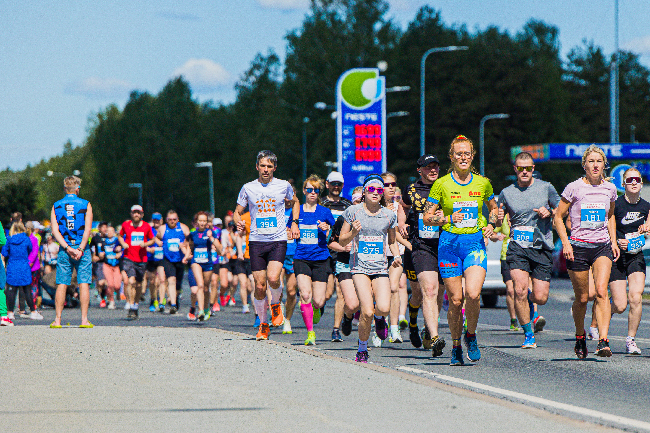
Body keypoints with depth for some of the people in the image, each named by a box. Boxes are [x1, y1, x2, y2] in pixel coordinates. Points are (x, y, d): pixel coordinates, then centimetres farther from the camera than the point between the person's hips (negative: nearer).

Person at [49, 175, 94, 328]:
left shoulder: (56, 206, 5)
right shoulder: (85, 205, 0)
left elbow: (55, 231, -4)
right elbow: (88, 229, -9)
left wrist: (68, 248, -9)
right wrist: (80, 249, -11)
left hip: (64, 249, 2)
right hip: (82, 248, -2)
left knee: (62, 284, 4)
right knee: (84, 283, 0)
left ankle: (57, 319, 0)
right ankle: (84, 319, -5)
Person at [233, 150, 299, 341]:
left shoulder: (284, 186, 4)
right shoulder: (248, 188, 4)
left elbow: (295, 202, 24)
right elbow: (237, 212, 12)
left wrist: (294, 223, 12)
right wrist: (238, 222, -11)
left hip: (278, 241, -1)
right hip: (257, 241, 1)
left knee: (273, 278, -23)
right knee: (260, 286, -1)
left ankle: (276, 305, 9)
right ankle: (263, 325, 16)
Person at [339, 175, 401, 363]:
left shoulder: (389, 215, 8)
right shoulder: (353, 212, 2)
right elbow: (342, 241, 7)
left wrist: (397, 256, 2)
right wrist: (353, 232, -13)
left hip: (380, 267, 2)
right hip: (360, 266, -2)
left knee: (383, 309, -19)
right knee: (367, 312, -17)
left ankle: (378, 317, 21)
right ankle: (362, 349, 5)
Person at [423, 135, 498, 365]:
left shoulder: (483, 183, 6)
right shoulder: (441, 185, -1)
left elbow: (493, 208, 23)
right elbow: (426, 218, 1)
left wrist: (491, 224, 3)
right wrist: (449, 219, -16)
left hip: (475, 243, 1)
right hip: (450, 243, -1)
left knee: (473, 293, -19)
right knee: (455, 299, -2)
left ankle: (471, 336, 6)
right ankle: (456, 346, 18)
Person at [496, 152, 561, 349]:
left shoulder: (546, 188, 5)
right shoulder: (506, 193, 7)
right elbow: (498, 223, 15)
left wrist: (549, 213, -8)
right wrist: (498, 219, -8)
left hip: (542, 247, 0)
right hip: (517, 247, 0)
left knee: (541, 297, -4)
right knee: (520, 290, -19)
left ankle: (529, 304, 35)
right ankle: (528, 334, -3)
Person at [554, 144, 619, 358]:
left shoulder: (610, 189, 6)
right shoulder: (574, 188, -5)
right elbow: (559, 217, 1)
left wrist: (613, 241, 13)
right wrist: (565, 243, -10)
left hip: (602, 246, 2)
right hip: (578, 246, -2)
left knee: (601, 291, -18)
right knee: (582, 298, 4)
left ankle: (603, 341, -25)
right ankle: (580, 337, 29)